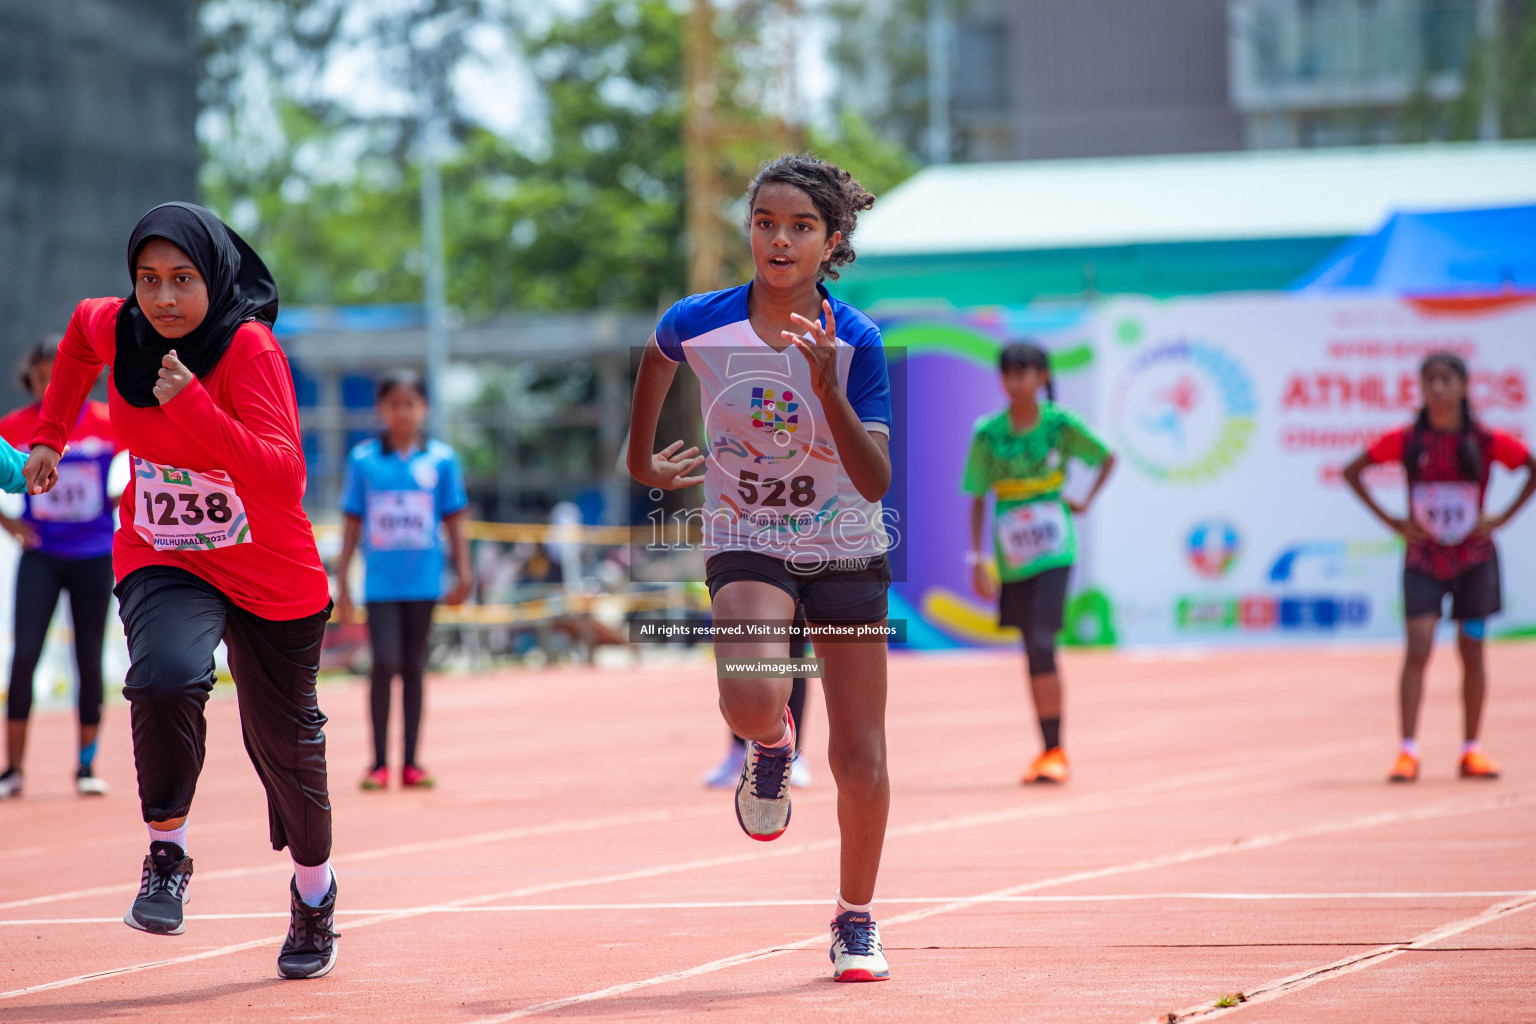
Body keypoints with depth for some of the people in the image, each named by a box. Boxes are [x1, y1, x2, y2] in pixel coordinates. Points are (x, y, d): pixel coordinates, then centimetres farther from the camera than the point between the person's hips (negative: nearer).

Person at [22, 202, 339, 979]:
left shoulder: (250, 349, -24)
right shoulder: (113, 328, -10)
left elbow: (283, 478, -35)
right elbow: (80, 330, 18)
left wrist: (194, 408, -43)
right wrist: (50, 434, 14)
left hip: (272, 579, -2)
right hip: (162, 561, 2)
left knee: (282, 740, 12)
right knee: (165, 678, -30)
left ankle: (314, 888, 40)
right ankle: (167, 854, -10)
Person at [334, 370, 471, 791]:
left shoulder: (442, 459, 3)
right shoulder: (363, 459, 2)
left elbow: (454, 522, 8)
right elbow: (352, 525, 6)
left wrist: (463, 573, 3)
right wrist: (342, 584, 5)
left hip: (424, 581, 1)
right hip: (380, 580, -1)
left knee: (413, 667, 7)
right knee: (385, 662, -10)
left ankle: (411, 763, 12)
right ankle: (379, 763, -3)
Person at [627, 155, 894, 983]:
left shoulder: (855, 341, -16)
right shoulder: (701, 323, -12)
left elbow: (876, 481, -22)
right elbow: (655, 355, 14)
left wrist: (828, 388, -35)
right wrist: (640, 457, 20)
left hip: (845, 552, 0)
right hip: (746, 546, 0)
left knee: (860, 764, 1)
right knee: (752, 701, -30)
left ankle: (855, 922, 24)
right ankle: (771, 740, 10)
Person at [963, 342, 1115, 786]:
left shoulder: (1061, 424, -6)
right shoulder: (988, 433, -3)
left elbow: (1107, 457, 11)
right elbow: (978, 500, 2)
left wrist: (1086, 502, 2)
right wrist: (978, 560, -3)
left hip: (1053, 551, -3)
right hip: (1011, 556, 3)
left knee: (1043, 644, -14)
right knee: (1032, 652, 8)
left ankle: (1056, 752, -9)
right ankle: (1048, 751, 16)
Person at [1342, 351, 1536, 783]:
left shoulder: (1486, 441, -8)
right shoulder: (1407, 440, -7)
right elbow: (1352, 472, 3)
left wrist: (1501, 519, -4)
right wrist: (1391, 521, -3)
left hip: (1473, 558, 1)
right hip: (1423, 558, -1)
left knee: (1472, 651, 5)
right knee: (1417, 648, -12)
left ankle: (1471, 751, 16)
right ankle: (1408, 752, -13)